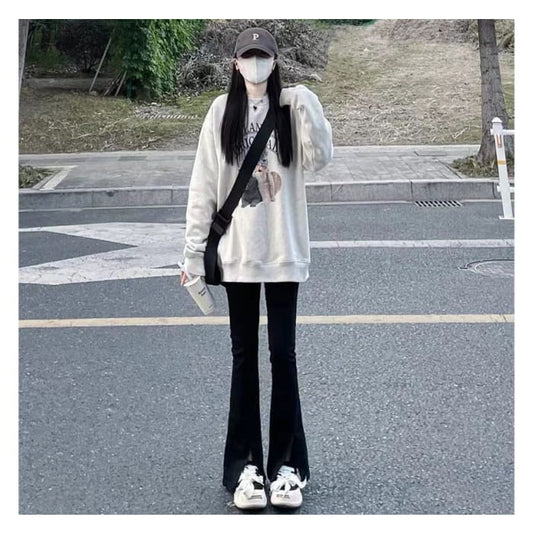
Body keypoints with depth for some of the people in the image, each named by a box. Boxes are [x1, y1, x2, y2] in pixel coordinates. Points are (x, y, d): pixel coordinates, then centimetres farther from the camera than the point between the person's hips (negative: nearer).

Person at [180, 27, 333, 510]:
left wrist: (308, 109, -22)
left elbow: (319, 158, -10)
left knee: (283, 353, 3)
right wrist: (194, 251, 0)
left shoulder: (292, 107, 4)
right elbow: (203, 184, 3)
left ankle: (287, 465, 9)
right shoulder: (222, 111, 5)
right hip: (237, 251, 1)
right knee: (244, 356, 6)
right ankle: (246, 466, 11)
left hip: (283, 251, -1)